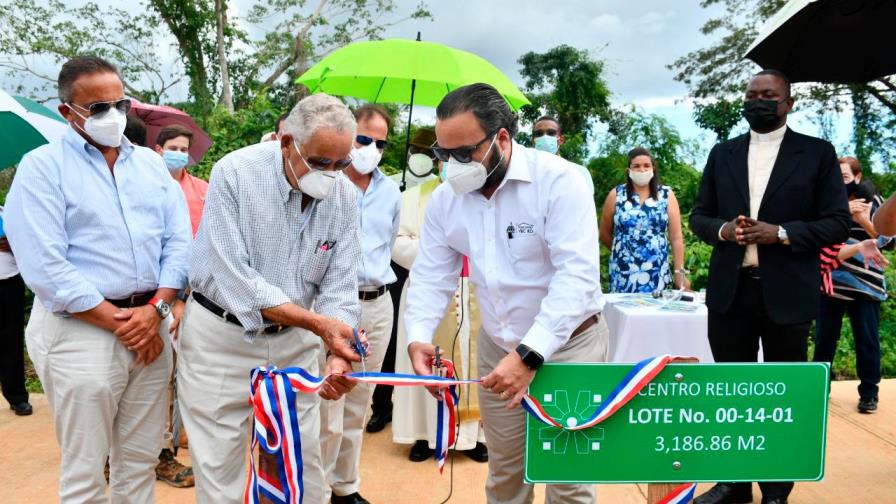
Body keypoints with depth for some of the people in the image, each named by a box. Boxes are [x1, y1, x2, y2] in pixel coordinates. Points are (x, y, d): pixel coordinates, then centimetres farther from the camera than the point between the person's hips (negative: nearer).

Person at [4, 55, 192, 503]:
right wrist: (118, 323, -13)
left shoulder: (151, 163, 12)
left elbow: (179, 242, 7)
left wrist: (155, 310, -8)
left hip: (151, 325, 5)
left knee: (141, 460, 14)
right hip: (82, 332, -4)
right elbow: (45, 267, -13)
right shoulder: (42, 167, -4)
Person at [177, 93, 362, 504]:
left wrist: (338, 356, -24)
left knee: (304, 464, 12)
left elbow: (338, 288, -8)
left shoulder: (344, 196, -7)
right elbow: (236, 281, -26)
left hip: (293, 340, 4)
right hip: (222, 335, -3)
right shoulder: (235, 174, -20)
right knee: (220, 469, 6)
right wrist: (318, 323, -32)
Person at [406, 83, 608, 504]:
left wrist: (530, 354, -35)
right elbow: (431, 276, 0)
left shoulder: (557, 180, -20)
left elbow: (577, 275, -27)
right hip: (497, 347, 5)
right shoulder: (444, 199, -2)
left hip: (568, 344, -4)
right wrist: (418, 337, -19)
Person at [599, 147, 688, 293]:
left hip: (657, 274, 0)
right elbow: (605, 234, 11)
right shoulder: (616, 195, 2)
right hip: (623, 274, 0)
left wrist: (679, 272, -2)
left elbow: (676, 237, 2)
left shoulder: (667, 195, 4)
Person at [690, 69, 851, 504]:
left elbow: (838, 223, -3)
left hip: (786, 293, -3)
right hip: (729, 291, 3)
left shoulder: (817, 153, 1)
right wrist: (722, 229, -10)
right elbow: (698, 215, 12)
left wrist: (781, 233, -18)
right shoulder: (722, 153, 10)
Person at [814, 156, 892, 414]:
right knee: (824, 338, 7)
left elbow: (889, 240, 1)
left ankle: (869, 393, 12)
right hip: (831, 282, 1)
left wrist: (864, 219, -12)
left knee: (867, 340, 1)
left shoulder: (872, 200, 5)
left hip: (865, 283, -1)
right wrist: (842, 211, -20)